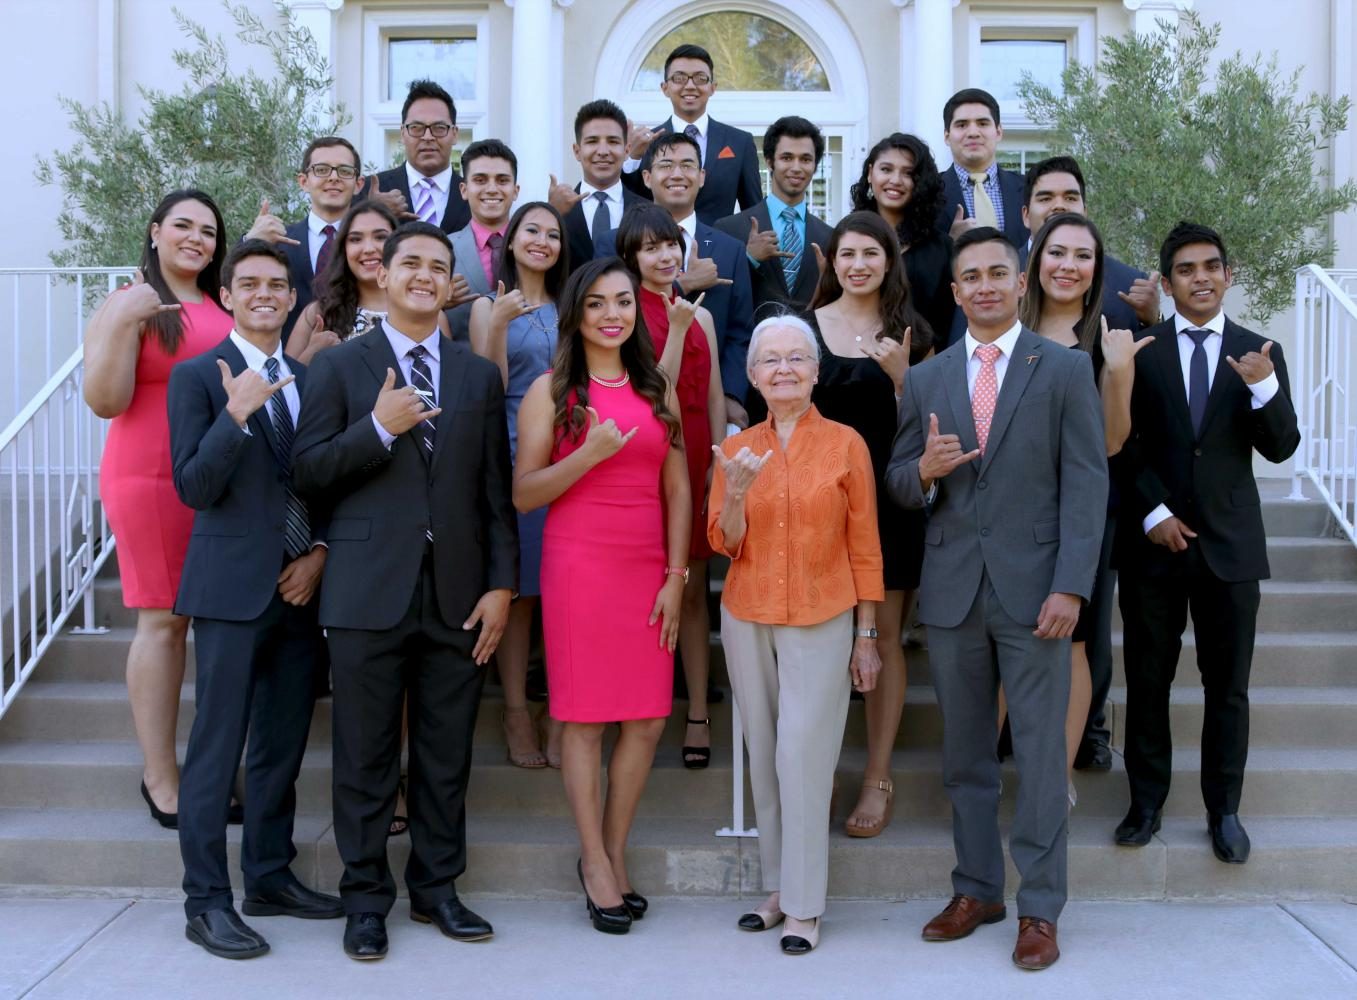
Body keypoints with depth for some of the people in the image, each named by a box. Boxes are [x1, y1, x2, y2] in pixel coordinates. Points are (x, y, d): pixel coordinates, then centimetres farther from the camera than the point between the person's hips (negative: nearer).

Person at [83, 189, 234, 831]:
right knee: (163, 620, -1)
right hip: (152, 482, -5)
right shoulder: (127, 306, -3)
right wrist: (124, 324, -23)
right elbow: (105, 402, -11)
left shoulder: (225, 308, 11)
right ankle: (160, 777, 8)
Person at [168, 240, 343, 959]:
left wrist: (319, 554, 0)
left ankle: (271, 877, 25)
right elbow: (193, 488, -10)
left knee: (284, 744, 13)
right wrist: (236, 415, -22)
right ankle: (206, 901, 7)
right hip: (232, 588, -5)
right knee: (217, 747, -2)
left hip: (300, 587, 5)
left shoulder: (310, 379, 13)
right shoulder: (197, 376, -2)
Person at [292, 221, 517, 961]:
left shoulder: (479, 375, 11)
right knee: (366, 758, 6)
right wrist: (379, 428, -16)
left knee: (447, 757, 10)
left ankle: (436, 887, 24)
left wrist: (501, 584, 1)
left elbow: (496, 492, 8)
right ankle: (366, 899, 20)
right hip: (370, 592, -2)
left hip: (457, 593, 2)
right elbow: (308, 472, -3)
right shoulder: (339, 366, 4)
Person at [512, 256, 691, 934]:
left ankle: (614, 856, 19)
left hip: (648, 570, 4)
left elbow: (677, 493, 10)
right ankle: (596, 864, 13)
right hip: (579, 567, -3)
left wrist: (676, 579, 1)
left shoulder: (657, 391, 12)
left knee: (647, 721, 3)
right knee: (583, 719, 0)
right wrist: (591, 453, -16)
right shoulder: (551, 390, 3)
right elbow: (524, 494, -3)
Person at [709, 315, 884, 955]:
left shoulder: (846, 445, -1)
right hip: (747, 620, 3)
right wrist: (737, 490, -18)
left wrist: (867, 637, -1)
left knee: (802, 757, -7)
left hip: (820, 623, -3)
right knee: (764, 757, 8)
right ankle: (777, 887, 20)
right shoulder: (736, 451, 6)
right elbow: (726, 544, 1)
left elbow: (864, 546, 0)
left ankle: (805, 905, 4)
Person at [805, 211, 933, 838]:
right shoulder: (803, 327, 5)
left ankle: (878, 779, 13)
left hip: (889, 498, 0)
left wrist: (900, 375, -12)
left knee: (884, 637, 3)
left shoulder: (911, 334, 5)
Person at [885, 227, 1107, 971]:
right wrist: (925, 470, -13)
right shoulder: (925, 379, 10)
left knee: (1040, 755, 2)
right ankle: (975, 890, 25)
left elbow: (1086, 485, -5)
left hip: (1032, 591, -3)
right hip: (951, 593, 3)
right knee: (965, 754, 12)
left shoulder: (1066, 370, 1)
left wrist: (1070, 587, -13)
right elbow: (899, 485, 11)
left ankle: (1039, 910, 12)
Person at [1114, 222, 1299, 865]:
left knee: (1228, 685, 6)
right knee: (1148, 680, 7)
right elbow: (1124, 444, 1)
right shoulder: (1140, 351, 2)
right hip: (1153, 540, 0)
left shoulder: (1259, 354, 6)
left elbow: (1281, 448, -1)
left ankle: (1224, 809, 18)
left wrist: (1263, 386, -18)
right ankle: (1146, 801, 20)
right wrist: (1154, 512, -8)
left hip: (1230, 544, 1)